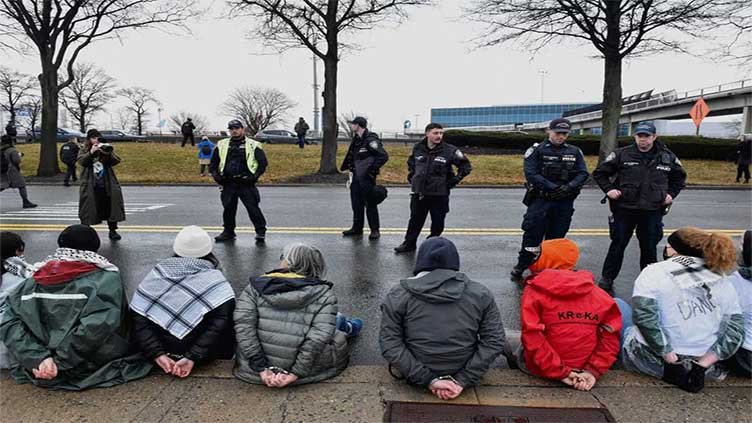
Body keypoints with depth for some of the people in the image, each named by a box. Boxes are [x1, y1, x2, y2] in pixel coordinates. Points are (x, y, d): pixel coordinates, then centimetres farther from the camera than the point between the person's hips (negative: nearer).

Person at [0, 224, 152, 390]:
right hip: (90, 373, -5)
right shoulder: (108, 279, -13)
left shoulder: (33, 281, 2)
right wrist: (59, 362, -18)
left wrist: (38, 357, -15)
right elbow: (97, 327, -27)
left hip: (42, 373, 5)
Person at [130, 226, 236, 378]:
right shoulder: (216, 280, -10)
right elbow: (220, 321, -22)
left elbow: (137, 318, -8)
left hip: (163, 350, 4)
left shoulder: (156, 274, -1)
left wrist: (157, 354, -12)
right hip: (204, 353, -3)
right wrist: (193, 358, -20)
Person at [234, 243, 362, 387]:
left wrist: (262, 369, -13)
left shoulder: (255, 287, -4)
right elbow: (319, 336, -19)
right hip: (306, 369, -3)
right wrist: (295, 373, -15)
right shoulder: (324, 294, -9)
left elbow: (243, 324, -14)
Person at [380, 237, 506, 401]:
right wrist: (463, 380, -10)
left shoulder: (398, 296, -14)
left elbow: (390, 344, -18)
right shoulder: (481, 294, -10)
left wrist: (429, 380, -15)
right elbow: (494, 341, -10)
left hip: (416, 377, -1)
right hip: (462, 375, 1)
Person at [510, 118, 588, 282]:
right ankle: (520, 267, 2)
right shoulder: (537, 150, -3)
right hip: (541, 200, -4)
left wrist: (569, 187, -15)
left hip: (564, 202, 4)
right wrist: (552, 187, -20)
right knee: (533, 235, -8)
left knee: (556, 237, 11)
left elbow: (583, 174, 3)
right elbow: (531, 174, -13)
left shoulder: (575, 152, 9)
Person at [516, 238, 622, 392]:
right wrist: (594, 371, -8)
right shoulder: (596, 293, -4)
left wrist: (560, 372, -17)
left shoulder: (533, 291, -14)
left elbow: (532, 337, -22)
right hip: (583, 367, 3)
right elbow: (611, 335, -9)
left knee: (522, 354, 30)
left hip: (541, 369, -2)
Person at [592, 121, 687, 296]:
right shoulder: (622, 154, -2)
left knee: (649, 248, 11)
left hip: (652, 211, 2)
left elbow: (680, 177, 23)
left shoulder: (668, 157, 6)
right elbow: (600, 173, 5)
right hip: (625, 209, -2)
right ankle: (606, 281, 13)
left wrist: (672, 194, 10)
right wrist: (608, 189, -6)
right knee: (618, 245, 3)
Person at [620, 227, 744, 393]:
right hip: (702, 358, 6)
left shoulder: (654, 272, -10)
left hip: (657, 359, -6)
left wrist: (668, 356, -19)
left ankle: (672, 371, 0)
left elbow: (644, 317, -24)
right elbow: (735, 329, -1)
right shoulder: (722, 280, 4)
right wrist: (703, 363, -6)